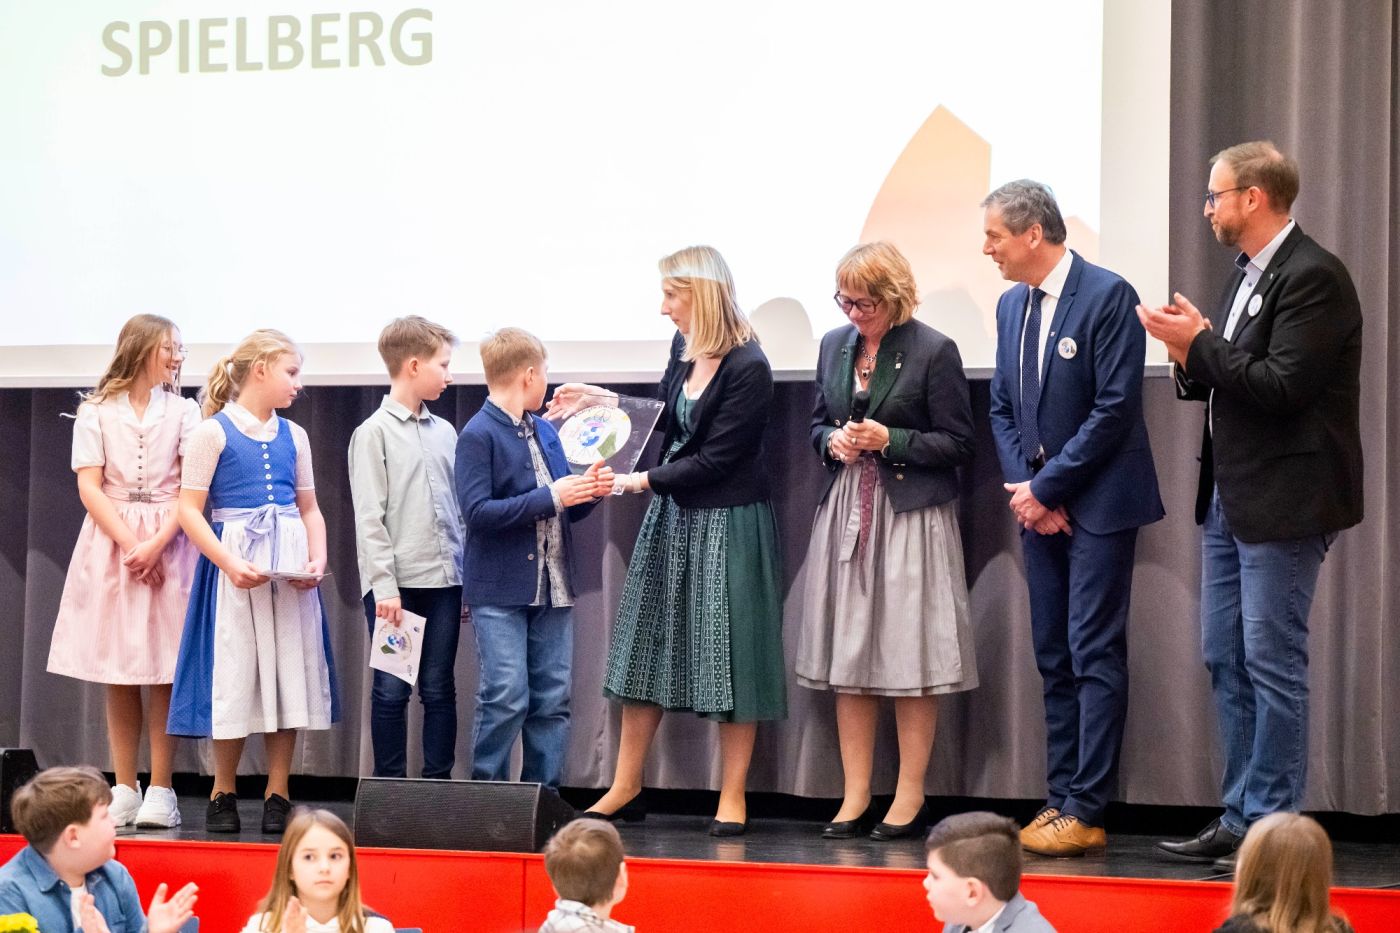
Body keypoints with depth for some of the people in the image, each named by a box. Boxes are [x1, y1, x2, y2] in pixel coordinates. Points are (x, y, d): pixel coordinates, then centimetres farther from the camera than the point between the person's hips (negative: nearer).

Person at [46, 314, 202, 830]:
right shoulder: (96, 412, 5)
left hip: (169, 540, 0)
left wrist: (156, 544, -14)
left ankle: (160, 790, -2)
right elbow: (89, 485, -1)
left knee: (164, 669, -4)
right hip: (111, 538, 0)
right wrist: (129, 543, -12)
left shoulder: (183, 411, 6)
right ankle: (124, 788, 5)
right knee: (117, 670, 1)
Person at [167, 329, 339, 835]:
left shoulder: (293, 436, 12)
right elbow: (189, 509, -7)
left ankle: (277, 795, 9)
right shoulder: (213, 432, -3)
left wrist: (318, 559, -3)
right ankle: (223, 795, 12)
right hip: (235, 563, -5)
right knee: (235, 674, -1)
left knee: (289, 674, 2)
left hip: (290, 564, 5)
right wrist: (229, 563, -18)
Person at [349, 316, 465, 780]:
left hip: (443, 579, 5)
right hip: (396, 582, -5)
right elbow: (369, 517, -8)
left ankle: (439, 782, 12)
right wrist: (385, 586, -14)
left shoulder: (444, 432, 12)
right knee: (391, 690, 1)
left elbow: (459, 509, 15)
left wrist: (468, 576, 9)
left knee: (439, 689, 7)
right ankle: (391, 788, 8)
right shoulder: (374, 433, -3)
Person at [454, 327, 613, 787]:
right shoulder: (479, 435, -8)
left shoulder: (545, 431, 14)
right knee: (507, 697, -9)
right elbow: (477, 510, -18)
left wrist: (588, 491, -2)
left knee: (552, 700, 6)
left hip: (552, 587, 7)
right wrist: (551, 497, -21)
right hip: (500, 590, -7)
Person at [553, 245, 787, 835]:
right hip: (672, 514, 8)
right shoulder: (684, 348, 2)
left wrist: (643, 481, -17)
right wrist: (605, 400, 15)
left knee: (730, 652, 0)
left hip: (727, 521, -8)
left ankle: (733, 798, 10)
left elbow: (716, 458, -19)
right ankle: (626, 788, 21)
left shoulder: (747, 368, -20)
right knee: (647, 643, 11)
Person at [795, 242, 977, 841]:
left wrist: (889, 440, -15)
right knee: (846, 658, 6)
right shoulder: (835, 345, 10)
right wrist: (833, 442, -1)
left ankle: (910, 798, 6)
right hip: (845, 513, 5)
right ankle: (855, 796, 12)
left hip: (911, 515, -5)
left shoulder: (934, 352, -7)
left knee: (910, 657, -2)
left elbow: (958, 444, -6)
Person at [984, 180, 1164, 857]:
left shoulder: (1108, 296, -12)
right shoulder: (1012, 305, 12)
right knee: (1053, 658, 9)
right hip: (1039, 504, 7)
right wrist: (1022, 486, -2)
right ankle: (1060, 800, 13)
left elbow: (1114, 408, -16)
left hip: (1097, 502, -7)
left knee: (1095, 655, -6)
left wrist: (1046, 487, -13)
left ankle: (1085, 811, -6)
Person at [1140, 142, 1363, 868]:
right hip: (1230, 495, 10)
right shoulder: (1249, 275, 14)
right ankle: (1239, 817, 19)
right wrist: (1192, 359, -3)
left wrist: (1202, 341, -17)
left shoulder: (1311, 277, -15)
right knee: (1225, 660, 12)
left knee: (1271, 663, -5)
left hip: (1282, 501, -10)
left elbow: (1283, 385, -23)